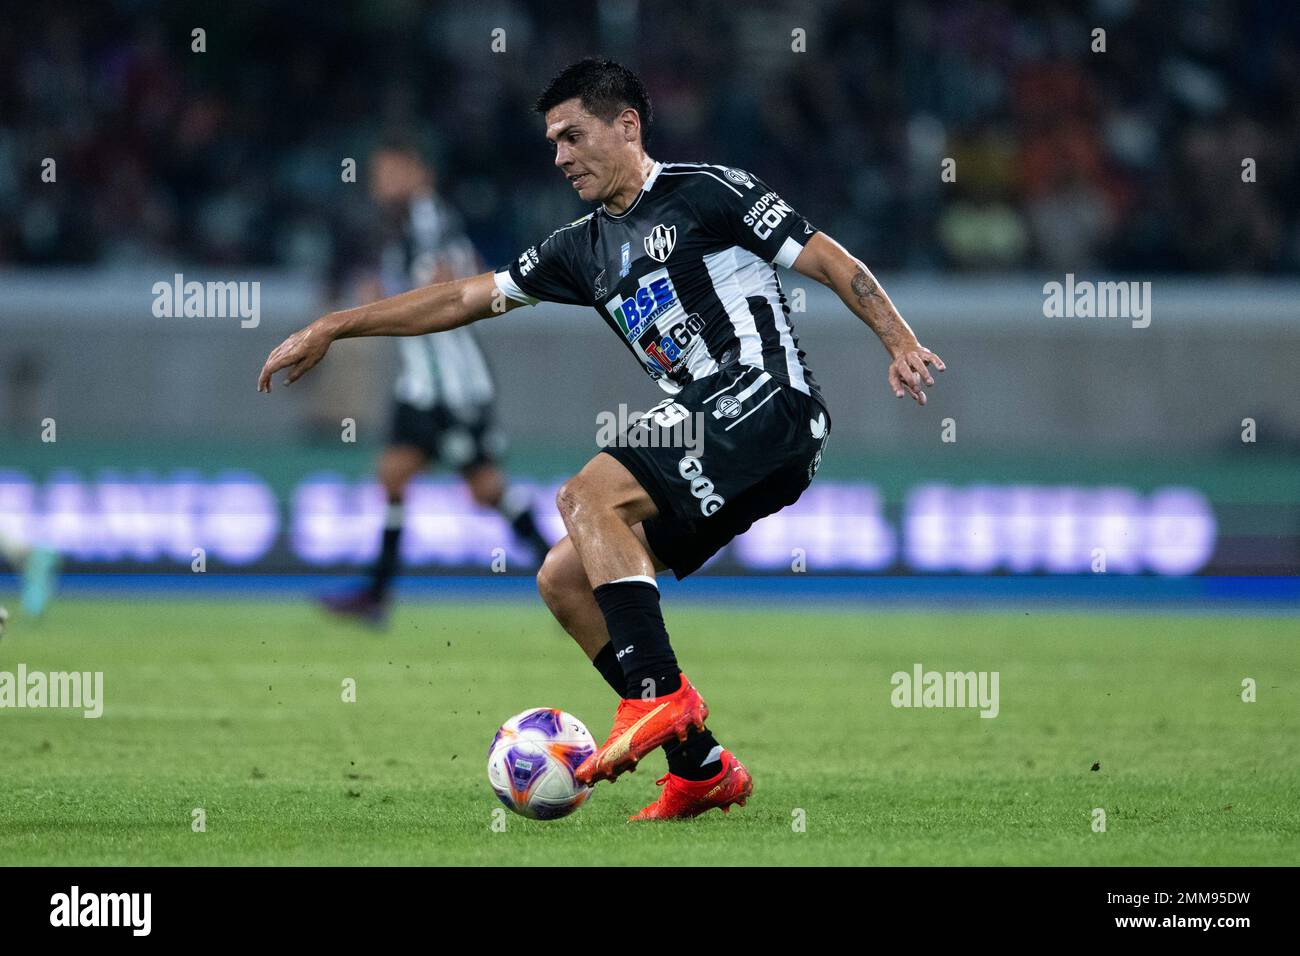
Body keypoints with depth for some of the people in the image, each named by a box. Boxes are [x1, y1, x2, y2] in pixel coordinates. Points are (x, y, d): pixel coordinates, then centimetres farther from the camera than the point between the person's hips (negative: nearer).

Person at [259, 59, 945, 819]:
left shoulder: (706, 192, -1)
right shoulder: (585, 250, 20)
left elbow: (828, 260, -4)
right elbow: (466, 298, 22)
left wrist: (900, 342, -16)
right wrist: (334, 327, 20)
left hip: (770, 404, -9)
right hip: (707, 430, 9)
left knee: (590, 495, -24)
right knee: (564, 580, 1)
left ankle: (662, 694, -25)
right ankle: (702, 769, 0)